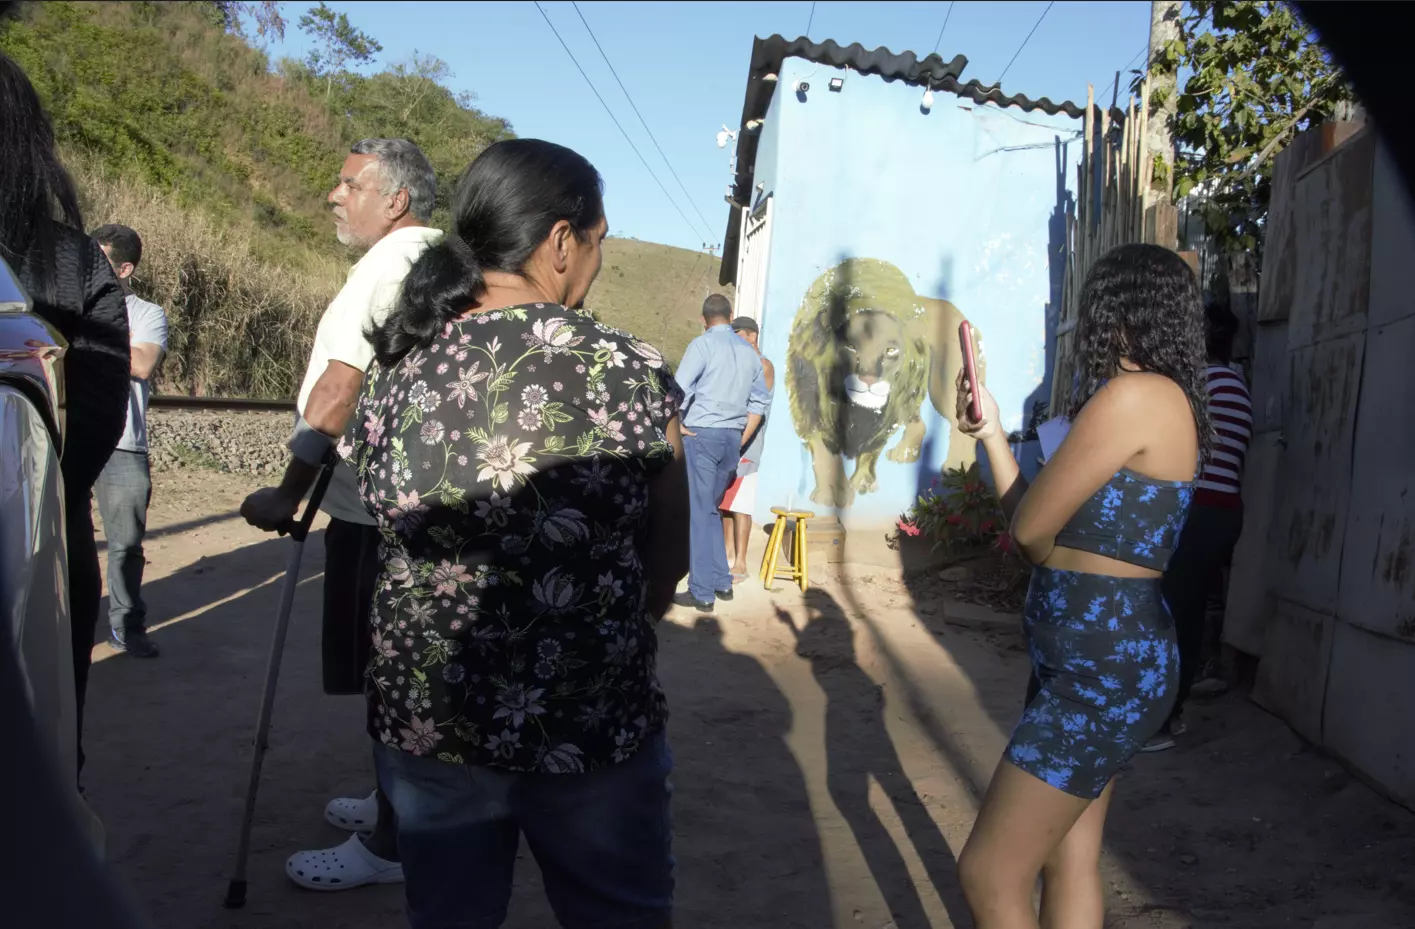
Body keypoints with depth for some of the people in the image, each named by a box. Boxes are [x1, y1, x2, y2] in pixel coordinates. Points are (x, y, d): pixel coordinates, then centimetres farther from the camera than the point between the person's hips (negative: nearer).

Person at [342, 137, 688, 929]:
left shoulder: (394, 371, -5)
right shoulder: (631, 373, -15)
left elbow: (391, 548, 6)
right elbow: (668, 567, -5)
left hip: (422, 716, 4)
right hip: (594, 727, -3)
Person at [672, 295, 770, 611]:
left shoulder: (702, 344, -7)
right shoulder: (750, 352, 12)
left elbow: (679, 390, -17)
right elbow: (760, 401, 15)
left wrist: (678, 426, -5)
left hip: (702, 433, -6)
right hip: (732, 438, 6)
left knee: (699, 511, -2)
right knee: (710, 509, 18)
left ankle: (702, 592, -1)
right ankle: (721, 582, 21)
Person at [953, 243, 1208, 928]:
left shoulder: (1134, 394, -18)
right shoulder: (1168, 401, 12)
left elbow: (1029, 529, -15)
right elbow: (1031, 528, 10)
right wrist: (991, 431, 12)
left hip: (1102, 672, -10)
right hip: (1103, 664, 10)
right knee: (1069, 866, 17)